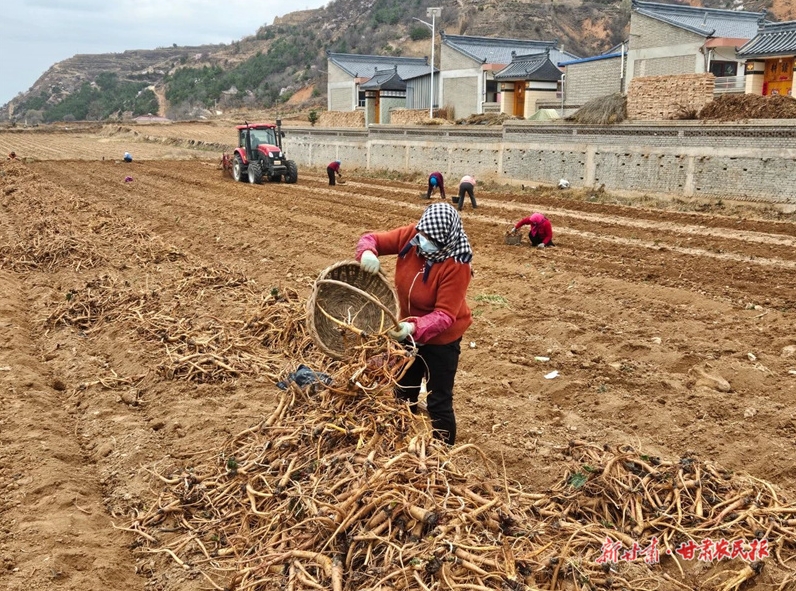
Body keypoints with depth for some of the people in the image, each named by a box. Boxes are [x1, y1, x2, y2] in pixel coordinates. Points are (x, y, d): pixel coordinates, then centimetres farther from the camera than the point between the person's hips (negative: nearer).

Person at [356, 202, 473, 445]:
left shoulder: (456, 265, -31)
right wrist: (367, 252, -30)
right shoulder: (410, 235, -16)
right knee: (404, 393, 23)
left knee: (438, 402, 3)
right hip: (409, 330, 7)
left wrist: (415, 328, -48)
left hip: (441, 338, -7)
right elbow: (372, 239, -7)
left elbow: (444, 314, -32)